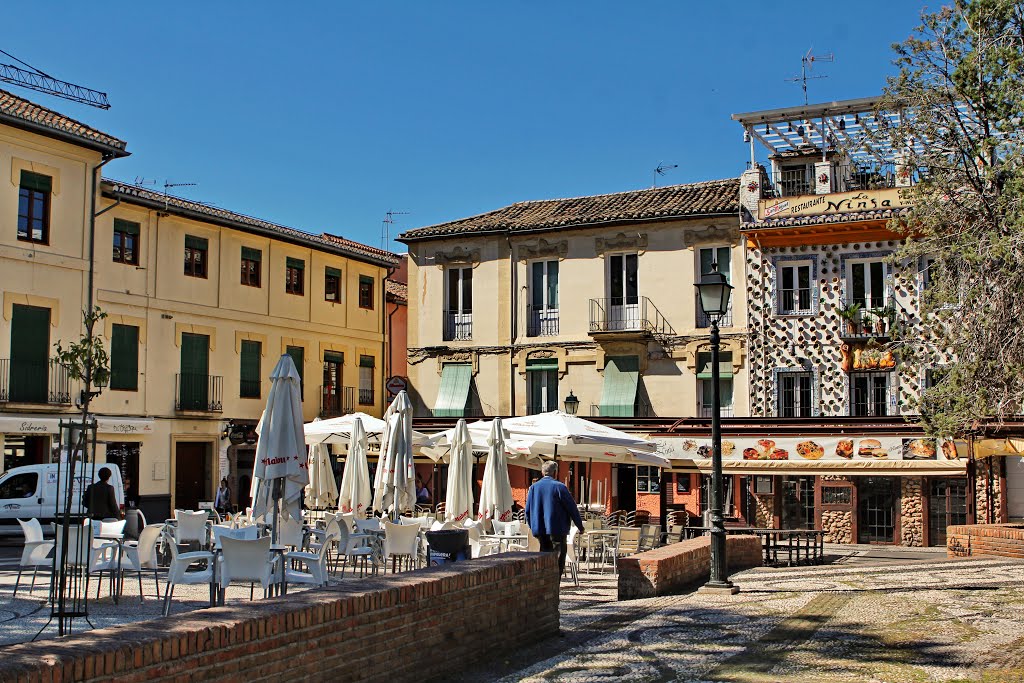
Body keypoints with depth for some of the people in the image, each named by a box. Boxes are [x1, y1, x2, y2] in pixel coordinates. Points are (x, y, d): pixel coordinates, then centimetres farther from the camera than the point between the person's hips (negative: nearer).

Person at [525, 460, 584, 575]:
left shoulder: (533, 488, 4)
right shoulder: (559, 487, -10)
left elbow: (528, 510, 9)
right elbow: (572, 508, -6)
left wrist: (533, 527, 21)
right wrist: (580, 526, 4)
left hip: (540, 530, 5)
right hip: (557, 529, -5)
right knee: (558, 560, 0)